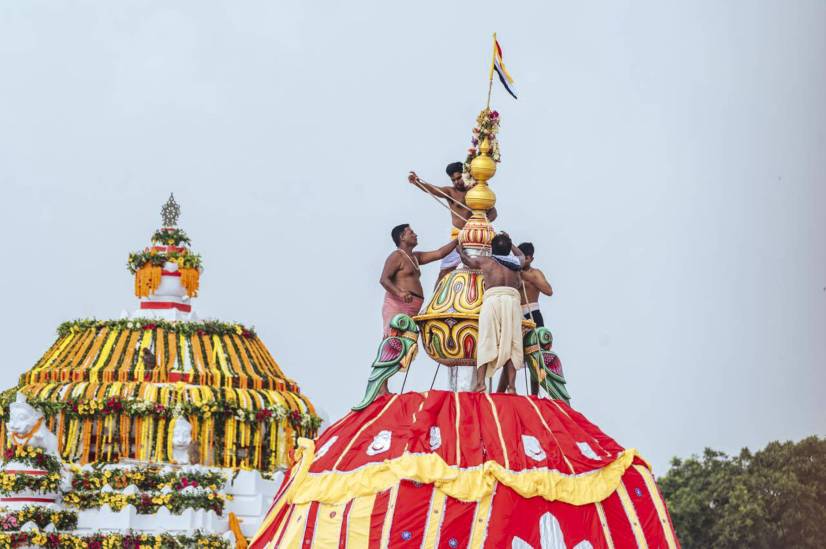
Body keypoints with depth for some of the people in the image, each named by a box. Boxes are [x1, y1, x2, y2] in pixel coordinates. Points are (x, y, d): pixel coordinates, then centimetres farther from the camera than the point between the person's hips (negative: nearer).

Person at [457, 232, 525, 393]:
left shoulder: (485, 261, 19)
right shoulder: (516, 262, 26)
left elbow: (466, 259, 39)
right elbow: (521, 255, 51)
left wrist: (460, 249, 59)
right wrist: (509, 242, 64)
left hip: (492, 298, -2)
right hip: (512, 299, 2)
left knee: (486, 342, -6)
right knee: (511, 343, -1)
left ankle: (480, 382, -20)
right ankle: (511, 385, -12)